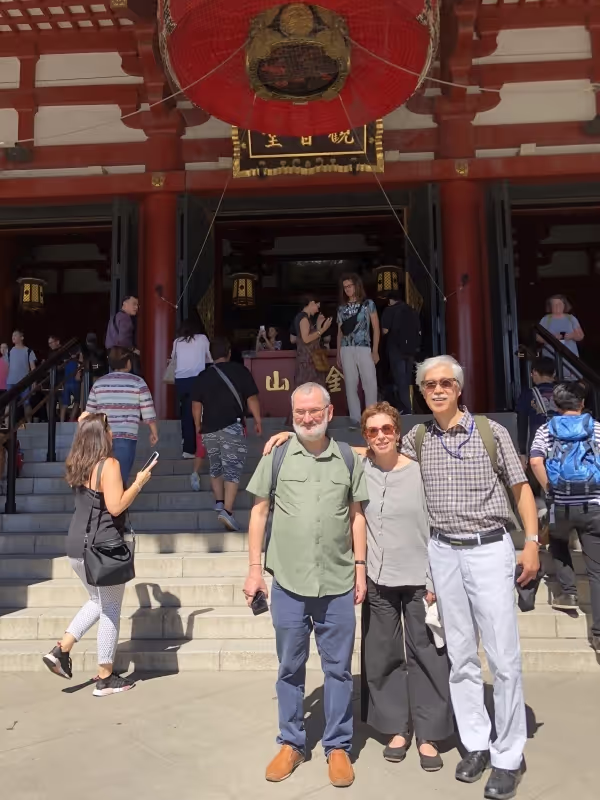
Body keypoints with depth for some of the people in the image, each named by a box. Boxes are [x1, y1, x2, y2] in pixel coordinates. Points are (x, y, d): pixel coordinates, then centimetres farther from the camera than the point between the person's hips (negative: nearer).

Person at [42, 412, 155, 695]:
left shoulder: (76, 464, 8)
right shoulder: (109, 464, -15)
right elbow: (116, 507, -21)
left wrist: (84, 424, 32)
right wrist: (139, 482, -9)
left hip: (76, 546, 8)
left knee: (97, 602, 26)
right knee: (110, 610, 5)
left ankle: (61, 650, 16)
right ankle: (105, 678, 13)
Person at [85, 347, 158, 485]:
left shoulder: (98, 384, 10)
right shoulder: (138, 383, -1)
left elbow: (89, 413, 13)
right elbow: (148, 412, -2)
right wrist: (154, 432, 11)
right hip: (125, 438, -4)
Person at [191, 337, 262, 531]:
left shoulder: (203, 376, 6)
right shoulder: (240, 371, -1)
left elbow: (196, 405, 8)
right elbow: (252, 399, -1)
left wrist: (198, 426, 20)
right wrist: (258, 421, 9)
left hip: (209, 428, 4)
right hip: (232, 426, -3)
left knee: (216, 467, 20)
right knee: (233, 468, -4)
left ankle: (219, 502, 19)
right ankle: (227, 510, -15)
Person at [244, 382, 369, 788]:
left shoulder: (349, 460, 2)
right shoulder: (276, 456, -1)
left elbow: (356, 516, 8)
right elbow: (259, 512, 3)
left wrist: (360, 567, 4)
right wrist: (255, 568, 1)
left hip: (338, 584, 0)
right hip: (288, 583, 0)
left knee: (338, 668, 11)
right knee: (290, 668, 14)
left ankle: (338, 746, 28)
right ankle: (291, 744, 31)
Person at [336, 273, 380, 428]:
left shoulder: (368, 304, 4)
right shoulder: (342, 308, 13)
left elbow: (376, 328, 2)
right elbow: (340, 332, 15)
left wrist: (375, 351, -5)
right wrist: (338, 354, 11)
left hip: (364, 349, -3)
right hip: (346, 350, 3)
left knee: (370, 383, -5)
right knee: (350, 384, 2)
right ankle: (355, 417, 7)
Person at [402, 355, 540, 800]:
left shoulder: (491, 432, -4)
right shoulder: (417, 439, 4)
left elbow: (521, 487, 1)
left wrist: (532, 543, -6)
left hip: (490, 549, -3)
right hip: (444, 553, 3)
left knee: (504, 657, 0)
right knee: (460, 656, 11)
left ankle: (509, 756, 14)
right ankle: (477, 743, 26)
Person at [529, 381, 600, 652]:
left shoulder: (546, 429, 4)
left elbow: (536, 461, -13)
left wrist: (549, 489, -1)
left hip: (560, 506, 0)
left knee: (558, 544, 32)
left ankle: (568, 593, 22)